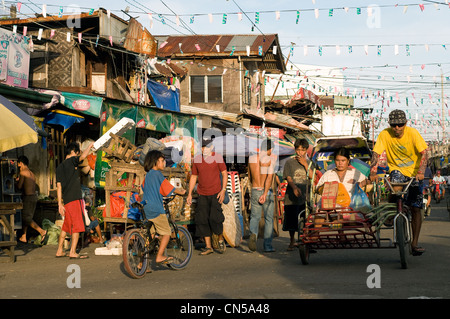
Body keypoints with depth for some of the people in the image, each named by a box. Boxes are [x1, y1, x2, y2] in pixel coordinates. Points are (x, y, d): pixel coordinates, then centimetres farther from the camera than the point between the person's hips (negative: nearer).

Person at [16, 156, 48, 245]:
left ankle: (42, 231, -28)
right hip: (34, 197, 9)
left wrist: (17, 181, 10)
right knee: (26, 217, 17)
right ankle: (23, 237, 22)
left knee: (27, 218, -11)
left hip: (28, 197, -9)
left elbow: (19, 186, -12)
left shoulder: (23, 172, -7)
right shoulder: (32, 174, 18)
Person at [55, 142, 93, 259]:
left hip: (66, 200, 8)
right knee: (77, 227, -6)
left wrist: (60, 204, 12)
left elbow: (59, 186, 13)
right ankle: (73, 252, -9)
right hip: (74, 199, -8)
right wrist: (89, 146, -4)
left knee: (66, 227, 16)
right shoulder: (71, 161, -4)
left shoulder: (60, 167, 16)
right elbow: (83, 156, -23)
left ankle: (59, 251, 20)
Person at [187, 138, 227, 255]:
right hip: (202, 195, 4)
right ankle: (208, 246, 9)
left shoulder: (217, 158, -2)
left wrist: (223, 190, -9)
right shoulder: (197, 159, 6)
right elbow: (193, 176, 13)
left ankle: (221, 240, 13)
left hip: (215, 193, -4)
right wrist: (189, 194, 10)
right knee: (202, 220, -1)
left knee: (215, 218, -13)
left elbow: (224, 173, 1)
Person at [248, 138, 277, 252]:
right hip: (267, 192, -3)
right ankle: (267, 246, 11)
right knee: (269, 219, 11)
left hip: (255, 191, 3)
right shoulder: (271, 159, -9)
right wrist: (265, 194, -22)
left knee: (255, 217, 14)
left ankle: (253, 234, -17)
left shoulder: (251, 158, 4)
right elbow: (270, 176, -20)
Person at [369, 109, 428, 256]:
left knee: (415, 208, -3)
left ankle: (415, 242, 6)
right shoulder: (384, 134, -14)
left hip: (414, 172, 0)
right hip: (396, 169, 0)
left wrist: (421, 172, -37)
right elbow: (376, 154, -17)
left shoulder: (413, 133, -16)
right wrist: (373, 172, -32)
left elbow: (424, 153, -22)